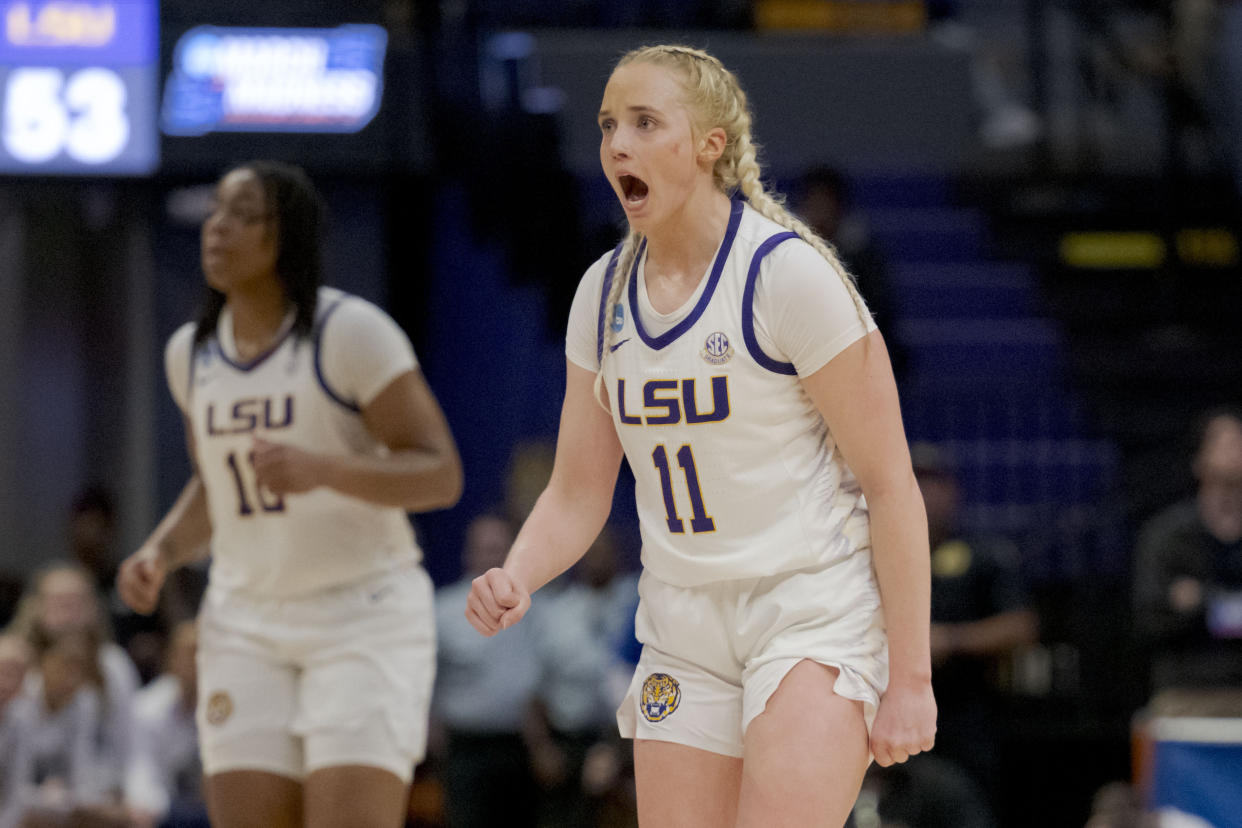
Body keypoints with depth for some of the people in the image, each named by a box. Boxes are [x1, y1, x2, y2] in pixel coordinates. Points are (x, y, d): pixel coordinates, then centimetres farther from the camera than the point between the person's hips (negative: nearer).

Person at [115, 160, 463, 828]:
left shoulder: (352, 333, -11)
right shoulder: (191, 352, 9)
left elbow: (440, 475, -13)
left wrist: (321, 469, -29)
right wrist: (160, 553, 4)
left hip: (364, 615, -5)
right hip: (246, 623, 6)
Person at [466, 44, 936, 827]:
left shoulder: (789, 273, -14)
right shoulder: (604, 292, 6)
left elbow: (891, 483, -13)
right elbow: (578, 493, 11)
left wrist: (909, 677, -15)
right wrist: (516, 578, -11)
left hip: (818, 613, -6)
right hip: (683, 629, 6)